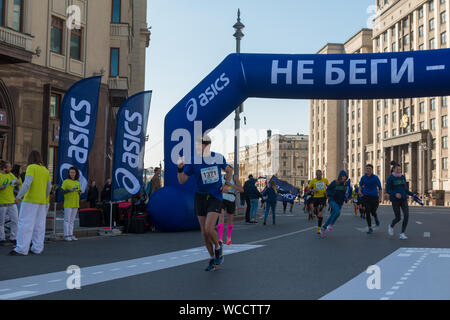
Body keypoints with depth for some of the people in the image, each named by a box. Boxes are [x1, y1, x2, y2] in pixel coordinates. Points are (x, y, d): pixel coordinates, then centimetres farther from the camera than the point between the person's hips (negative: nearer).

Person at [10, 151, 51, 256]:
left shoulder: (31, 167, -7)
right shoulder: (46, 170, 13)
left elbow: (27, 183, -18)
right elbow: (49, 187, 16)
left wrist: (19, 196, -16)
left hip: (30, 200, -7)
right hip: (42, 202, 7)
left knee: (25, 223, -7)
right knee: (39, 225, 8)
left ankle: (21, 249, -10)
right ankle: (37, 248, 9)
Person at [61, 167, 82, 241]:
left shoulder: (78, 183, 13)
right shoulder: (66, 181, -2)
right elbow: (62, 191, -4)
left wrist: (80, 192, -4)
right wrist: (69, 190, -20)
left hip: (75, 204, 5)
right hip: (68, 204, -5)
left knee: (72, 220, 8)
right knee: (67, 220, -4)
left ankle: (71, 235, 11)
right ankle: (66, 235, -2)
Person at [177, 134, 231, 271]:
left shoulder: (218, 157, -3)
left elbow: (228, 169, 18)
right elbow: (182, 181, -8)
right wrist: (180, 168, -23)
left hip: (215, 197, -2)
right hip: (200, 197, 2)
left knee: (209, 229, -17)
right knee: (204, 232, 5)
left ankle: (218, 248, 13)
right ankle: (212, 259, 24)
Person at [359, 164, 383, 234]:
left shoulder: (375, 178, -3)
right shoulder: (363, 177, 3)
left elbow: (379, 187, 3)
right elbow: (360, 185, 22)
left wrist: (380, 197, -1)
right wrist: (359, 190, 2)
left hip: (374, 197, -1)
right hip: (366, 197, 1)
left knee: (373, 212, 4)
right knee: (367, 213, -9)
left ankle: (376, 219, 42)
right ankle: (370, 228, 0)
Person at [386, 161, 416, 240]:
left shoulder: (403, 177, 9)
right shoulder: (390, 178, -6)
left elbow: (405, 189, 16)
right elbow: (387, 190, -7)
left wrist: (412, 194, 2)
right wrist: (395, 194, -24)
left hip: (403, 199, 4)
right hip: (395, 200, -4)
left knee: (406, 215, -14)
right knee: (398, 218, -2)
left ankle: (402, 234, -4)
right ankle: (391, 226, 33)